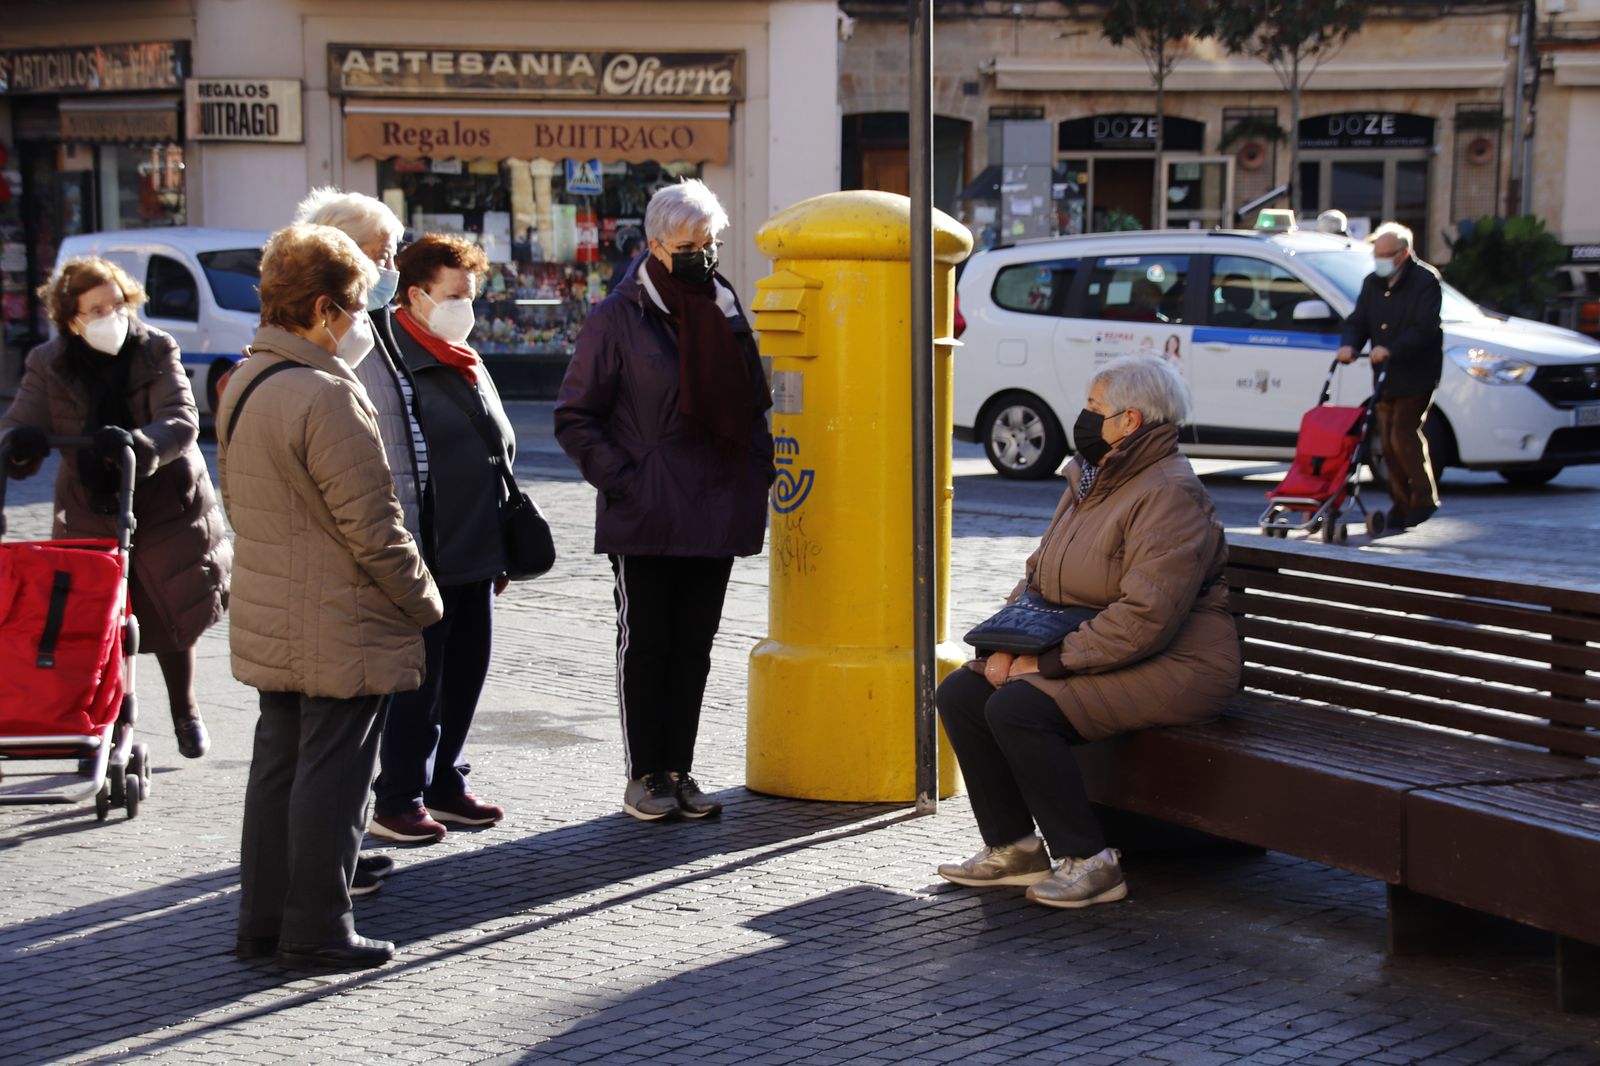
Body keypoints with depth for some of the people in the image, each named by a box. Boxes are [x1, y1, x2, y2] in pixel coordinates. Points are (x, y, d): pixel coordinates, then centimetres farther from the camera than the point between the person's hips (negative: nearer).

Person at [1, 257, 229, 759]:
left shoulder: (156, 352, -10)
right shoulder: (48, 365, -3)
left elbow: (182, 422, -21)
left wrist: (138, 443, -43)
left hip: (164, 508, -1)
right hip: (89, 514, 1)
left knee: (170, 617, 6)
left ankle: (185, 712, 30)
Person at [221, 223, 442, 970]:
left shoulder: (242, 384, 8)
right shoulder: (324, 397, -22)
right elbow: (372, 524, -21)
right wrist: (423, 600, -9)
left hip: (271, 620, 9)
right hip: (342, 628, -9)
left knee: (278, 763, 16)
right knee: (332, 774, 0)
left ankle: (262, 920, 23)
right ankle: (315, 930, 7)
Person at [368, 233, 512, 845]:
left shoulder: (468, 367, 16)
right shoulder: (396, 366, -13)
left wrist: (499, 552, 21)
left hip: (475, 558, 9)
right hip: (426, 559, -8)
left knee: (465, 676, 14)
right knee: (419, 682, -1)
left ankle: (444, 785, 26)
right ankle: (396, 801, 10)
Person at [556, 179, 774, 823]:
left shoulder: (727, 315, 11)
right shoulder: (619, 318, -6)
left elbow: (751, 411, 20)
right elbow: (575, 417, -4)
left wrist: (756, 479, 8)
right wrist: (620, 480, -13)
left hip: (715, 518, 5)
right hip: (645, 520, -5)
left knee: (694, 646, 10)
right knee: (645, 644, 3)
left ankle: (679, 770, 19)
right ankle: (644, 776, 11)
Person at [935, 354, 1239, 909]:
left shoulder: (1170, 495, -18)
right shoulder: (1088, 481, 13)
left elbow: (1145, 618, -27)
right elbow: (1038, 574, 18)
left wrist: (1049, 662, -23)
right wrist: (1008, 645, -1)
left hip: (1172, 666, -10)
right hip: (1083, 653, 10)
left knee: (1017, 708, -27)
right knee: (960, 693, -5)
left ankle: (1089, 862, -16)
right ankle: (1013, 847, 3)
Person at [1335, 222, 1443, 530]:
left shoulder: (1425, 281, -9)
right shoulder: (1372, 283, 13)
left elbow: (1424, 329, -19)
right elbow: (1357, 321, 10)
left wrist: (1391, 349, -31)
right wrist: (1349, 344, -12)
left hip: (1416, 377, -7)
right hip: (1385, 377, 7)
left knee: (1403, 435, -14)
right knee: (1388, 442, 6)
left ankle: (1424, 498, 1)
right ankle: (1401, 504, 13)